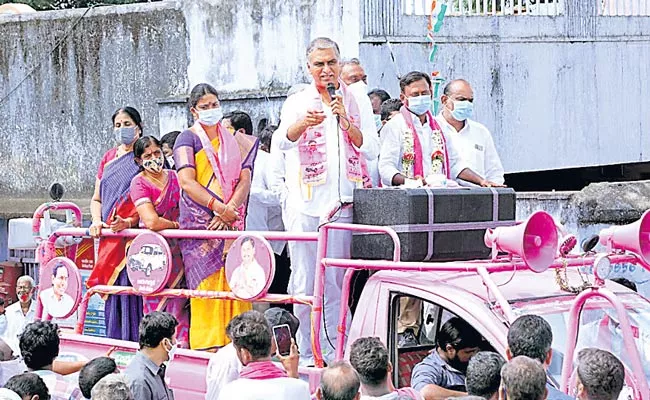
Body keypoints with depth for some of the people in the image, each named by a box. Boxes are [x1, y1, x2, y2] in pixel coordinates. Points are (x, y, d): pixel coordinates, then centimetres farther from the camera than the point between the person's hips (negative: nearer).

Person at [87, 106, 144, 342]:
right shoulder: (108, 159, 19)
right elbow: (97, 199, 20)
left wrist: (128, 222, -22)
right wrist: (97, 222, 0)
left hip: (133, 233, -5)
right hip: (109, 236, 5)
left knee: (130, 288, -12)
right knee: (111, 290, 4)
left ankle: (132, 342, -9)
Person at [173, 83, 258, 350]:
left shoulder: (233, 142, 16)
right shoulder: (188, 139, 2)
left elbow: (245, 181, 6)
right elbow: (187, 181, -10)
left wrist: (229, 210, -11)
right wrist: (220, 207, -17)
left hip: (231, 225, 4)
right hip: (199, 223, -4)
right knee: (206, 281, -9)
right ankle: (207, 346, -7)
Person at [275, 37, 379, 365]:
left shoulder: (357, 102, 12)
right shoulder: (297, 103, 7)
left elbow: (371, 150, 3)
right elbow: (283, 141, -13)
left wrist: (346, 121, -10)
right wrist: (303, 123, -34)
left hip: (342, 203, 1)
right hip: (305, 203, -1)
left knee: (335, 282, 1)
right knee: (304, 282, -3)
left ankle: (332, 354, 5)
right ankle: (306, 353, 4)